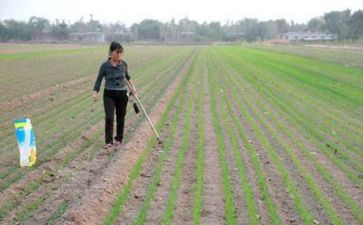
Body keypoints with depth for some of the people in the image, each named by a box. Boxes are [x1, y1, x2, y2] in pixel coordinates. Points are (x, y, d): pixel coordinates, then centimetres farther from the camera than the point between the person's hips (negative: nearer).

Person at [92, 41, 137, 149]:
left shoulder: (124, 64, -2)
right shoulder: (105, 65, -9)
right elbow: (99, 79, -1)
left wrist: (132, 86, 22)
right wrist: (95, 92, -12)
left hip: (122, 94, 3)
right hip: (109, 94, -2)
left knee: (120, 118, 9)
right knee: (109, 117, -13)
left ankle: (118, 139, 25)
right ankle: (109, 141, -6)